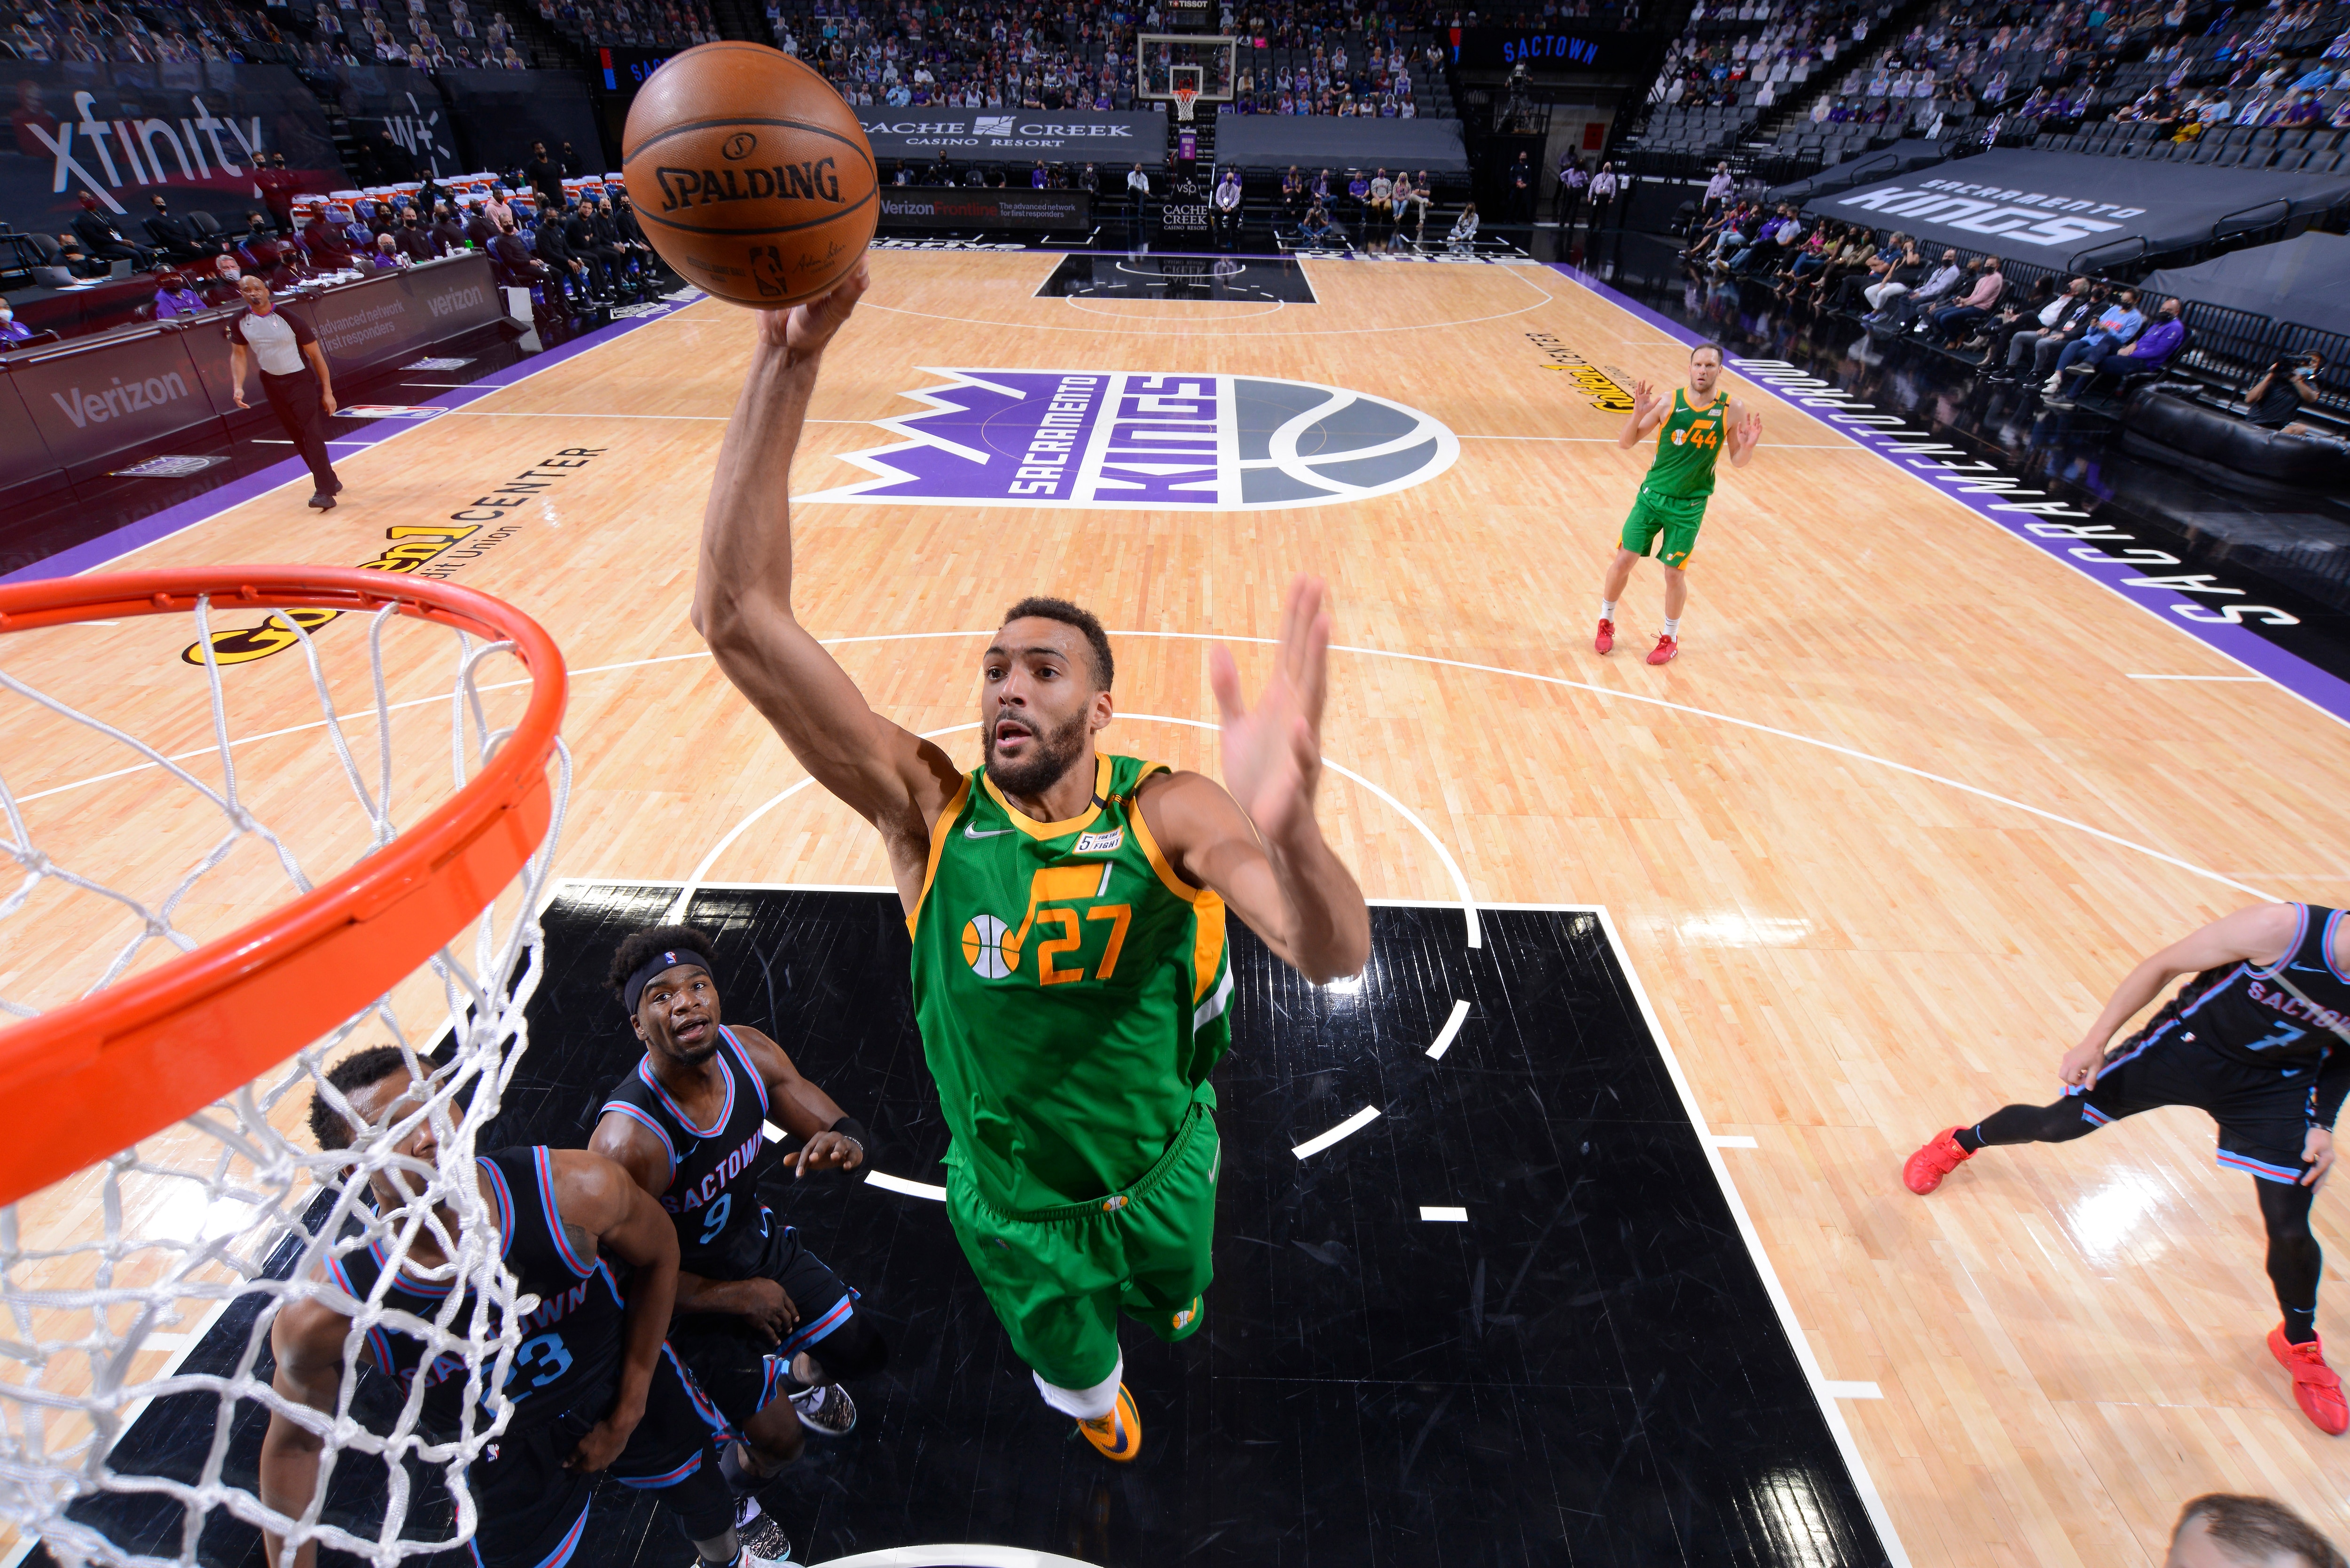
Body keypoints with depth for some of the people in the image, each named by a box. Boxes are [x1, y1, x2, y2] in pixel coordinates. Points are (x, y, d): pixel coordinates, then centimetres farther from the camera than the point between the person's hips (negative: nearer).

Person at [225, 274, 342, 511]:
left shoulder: (289, 319, -15)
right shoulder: (239, 322, -3)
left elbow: (316, 355, -9)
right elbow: (238, 355, 7)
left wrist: (327, 392, -11)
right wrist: (238, 387, -7)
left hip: (300, 379, -6)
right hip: (271, 383, 6)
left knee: (312, 433, -17)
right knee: (297, 436, 10)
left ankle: (324, 492, -21)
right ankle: (330, 481, 22)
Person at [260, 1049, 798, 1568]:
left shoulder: (577, 1189, -34)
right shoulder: (322, 1318, -31)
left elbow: (658, 1255, -12)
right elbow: (294, 1444, -9)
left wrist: (629, 1414, -7)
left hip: (624, 1388, 2)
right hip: (507, 1458, -1)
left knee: (707, 1510, 26)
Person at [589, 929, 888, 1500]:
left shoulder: (750, 1053, -19)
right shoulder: (626, 1142, -35)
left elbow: (843, 1126, -10)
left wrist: (845, 1143, -34)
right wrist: (737, 1297, -17)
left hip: (758, 1238, 6)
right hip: (690, 1294, -5)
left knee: (866, 1352, 16)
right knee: (780, 1440, -5)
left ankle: (800, 1374, 53)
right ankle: (739, 1477, 33)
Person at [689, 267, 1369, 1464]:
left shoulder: (1169, 812, -27)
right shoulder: (928, 807, -25)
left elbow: (1335, 957, -42)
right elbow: (737, 615, -34)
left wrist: (1285, 826, -65)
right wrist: (788, 360, -44)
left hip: (1163, 1173, 0)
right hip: (1011, 1205, 0)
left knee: (1175, 1294, 33)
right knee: (1069, 1361, 29)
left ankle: (1161, 1291, 72)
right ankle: (1096, 1402, 67)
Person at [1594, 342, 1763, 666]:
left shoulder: (1732, 410, -7)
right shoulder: (1668, 402, -8)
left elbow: (1738, 461, 1)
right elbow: (1625, 443, -5)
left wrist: (1749, 445, -21)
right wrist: (1638, 414, -22)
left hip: (1689, 506, -1)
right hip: (1652, 495, 1)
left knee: (1674, 573, 1)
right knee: (1624, 560, -1)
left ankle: (1670, 638, 22)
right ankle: (1606, 622, 23)